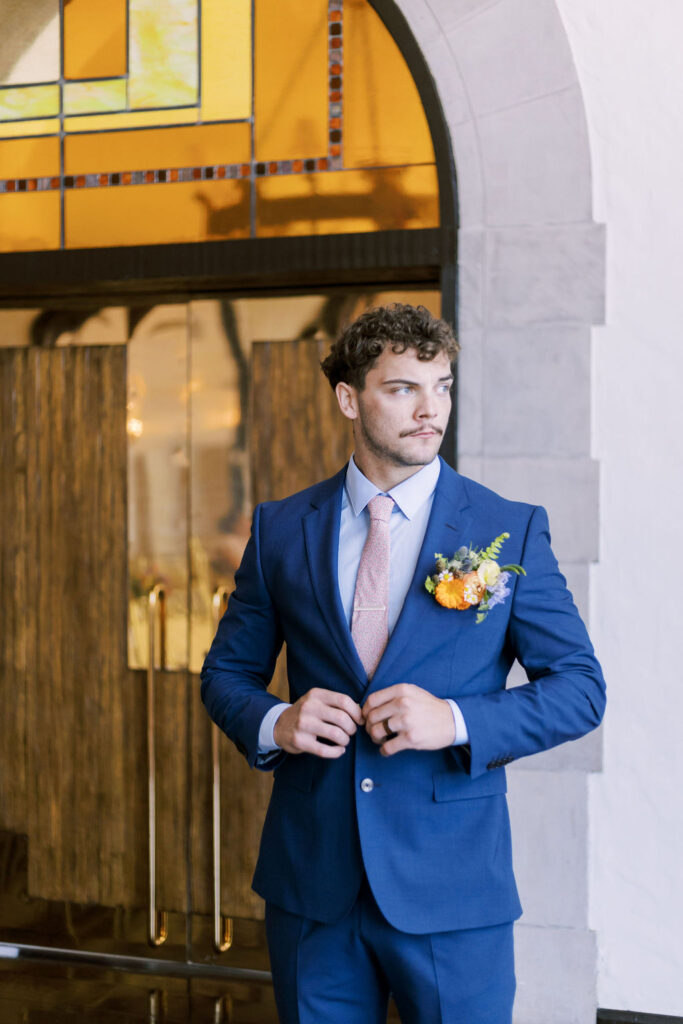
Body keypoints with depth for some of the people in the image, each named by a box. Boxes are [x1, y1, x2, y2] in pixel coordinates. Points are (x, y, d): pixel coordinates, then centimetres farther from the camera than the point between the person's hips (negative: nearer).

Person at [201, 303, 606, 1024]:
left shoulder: (510, 530, -2)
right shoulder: (281, 528, 4)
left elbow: (581, 688, -2)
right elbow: (227, 672, 12)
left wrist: (457, 720, -18)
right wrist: (274, 723, -11)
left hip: (452, 882, -2)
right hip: (311, 881, 2)